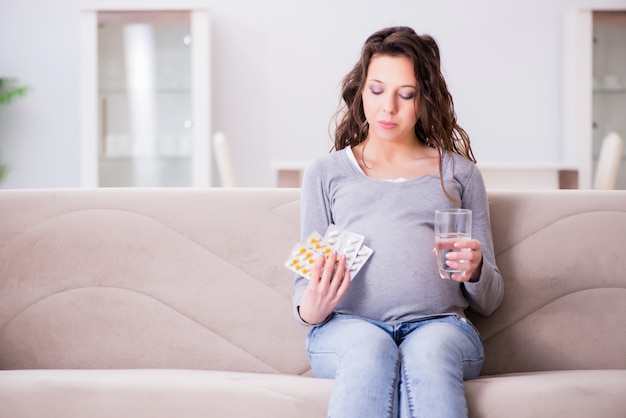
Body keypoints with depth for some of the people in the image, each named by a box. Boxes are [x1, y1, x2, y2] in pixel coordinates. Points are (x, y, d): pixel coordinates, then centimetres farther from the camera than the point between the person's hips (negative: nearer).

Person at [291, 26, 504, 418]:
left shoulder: (459, 172, 21)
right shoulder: (326, 173, 20)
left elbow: (489, 301, 20)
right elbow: (306, 283, 16)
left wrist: (475, 270, -4)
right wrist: (310, 309, -8)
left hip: (439, 325, 1)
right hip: (348, 326, 0)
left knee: (428, 352, -36)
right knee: (370, 347, -37)